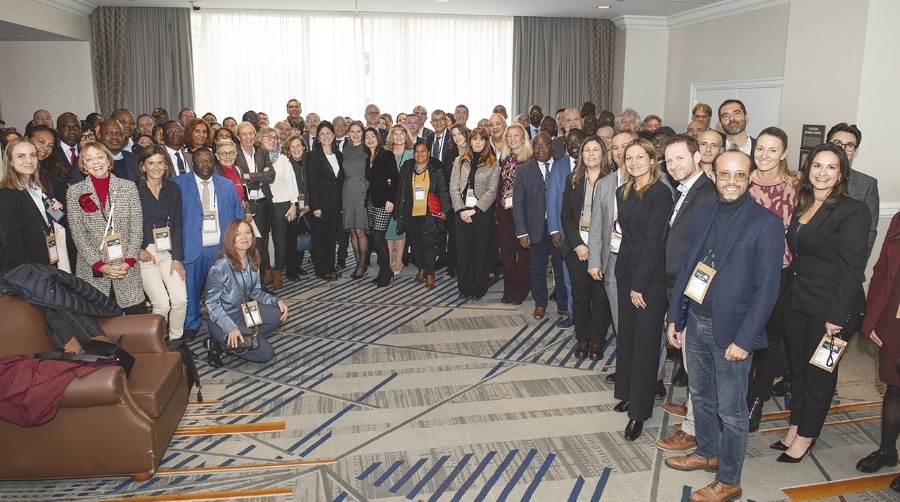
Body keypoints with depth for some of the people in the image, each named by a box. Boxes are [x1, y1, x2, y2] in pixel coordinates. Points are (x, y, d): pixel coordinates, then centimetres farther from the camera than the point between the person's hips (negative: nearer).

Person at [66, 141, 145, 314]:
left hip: (127, 268, 1)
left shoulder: (129, 187, 6)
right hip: (92, 271, 0)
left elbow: (137, 228, 3)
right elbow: (77, 233, -1)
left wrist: (129, 261, -9)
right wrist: (99, 265, -10)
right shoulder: (74, 192, 5)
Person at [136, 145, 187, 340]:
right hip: (145, 252, -3)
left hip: (168, 251, 3)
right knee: (162, 303, -11)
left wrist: (177, 257, -1)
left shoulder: (173, 189, 7)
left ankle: (176, 339, 13)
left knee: (181, 300, -9)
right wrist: (138, 250, -11)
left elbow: (177, 225, 5)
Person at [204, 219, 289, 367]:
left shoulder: (252, 260, -2)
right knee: (266, 353, -14)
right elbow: (212, 302, -18)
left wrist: (277, 301, -12)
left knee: (280, 314, -16)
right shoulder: (221, 265, -23)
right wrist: (230, 328, -27)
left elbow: (256, 292, 6)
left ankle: (246, 338, -2)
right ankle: (221, 343, 2)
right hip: (224, 318, -7)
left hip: (246, 310, 7)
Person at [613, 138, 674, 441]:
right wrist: (627, 279, 3)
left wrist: (639, 284, -16)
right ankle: (628, 393, 30)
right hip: (625, 271, 7)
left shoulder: (660, 193, -13)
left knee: (645, 341, 1)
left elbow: (654, 240, -16)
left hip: (651, 276, -7)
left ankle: (639, 411, 10)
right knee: (626, 335, 14)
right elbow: (626, 233, 11)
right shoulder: (623, 192, 9)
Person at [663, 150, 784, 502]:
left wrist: (744, 339, -17)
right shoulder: (703, 215, 6)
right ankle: (707, 453, 43)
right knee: (700, 396, 21)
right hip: (696, 324, 6)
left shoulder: (766, 223, -13)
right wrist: (674, 317, 8)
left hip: (730, 330, -6)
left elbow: (767, 288, -14)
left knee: (731, 410, 7)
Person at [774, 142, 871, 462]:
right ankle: (794, 429, 30)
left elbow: (851, 268, -16)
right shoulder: (802, 206, 9)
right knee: (798, 369, 15)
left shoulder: (853, 211, -13)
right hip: (797, 300, 6)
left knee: (819, 374, 8)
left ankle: (805, 437, 24)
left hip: (829, 307, -6)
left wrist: (837, 316, -18)